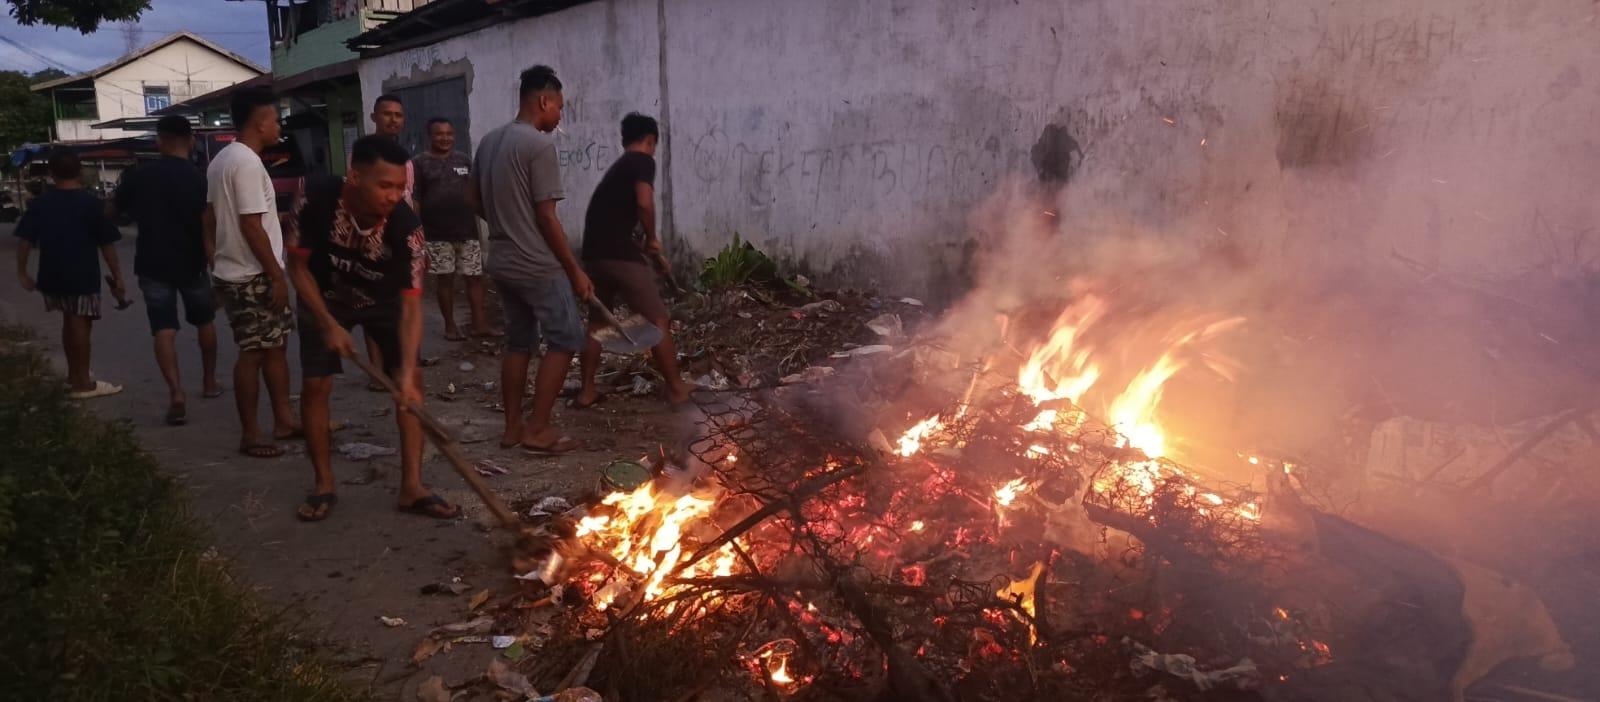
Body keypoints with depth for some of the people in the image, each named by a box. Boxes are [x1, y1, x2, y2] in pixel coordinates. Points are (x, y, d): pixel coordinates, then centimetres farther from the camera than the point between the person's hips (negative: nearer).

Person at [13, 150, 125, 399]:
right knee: (80, 325, 1)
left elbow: (25, 241, 2)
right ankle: (83, 383, 4)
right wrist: (117, 277, -4)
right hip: (82, 276, -5)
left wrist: (22, 273, 10)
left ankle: (74, 374, 32)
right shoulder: (91, 203, -8)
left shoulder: (39, 204, 3)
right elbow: (107, 245, -9)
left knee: (70, 323, 20)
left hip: (51, 276, 5)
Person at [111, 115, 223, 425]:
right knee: (204, 321, 20)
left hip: (153, 264, 1)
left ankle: (175, 391, -20)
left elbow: (111, 212, 12)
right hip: (191, 264, -1)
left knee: (164, 329, -1)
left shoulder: (137, 175, -2)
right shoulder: (200, 178, -9)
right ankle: (209, 382, 30)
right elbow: (208, 231, -13)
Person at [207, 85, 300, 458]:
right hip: (253, 276, -10)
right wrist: (277, 275, -20)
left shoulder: (222, 159, 14)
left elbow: (210, 219, 18)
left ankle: (284, 420, 20)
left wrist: (216, 263, 23)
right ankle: (250, 435, 5)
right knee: (254, 353, -3)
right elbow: (251, 226, -22)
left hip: (233, 271, 10)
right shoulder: (247, 163, -18)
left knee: (275, 345, 14)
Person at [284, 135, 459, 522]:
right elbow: (298, 267, -18)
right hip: (325, 298, 0)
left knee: (412, 379, -10)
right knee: (315, 386, -4)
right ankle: (324, 486, 13)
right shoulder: (316, 200, -34)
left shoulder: (406, 226, -35)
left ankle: (412, 486, -4)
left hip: (384, 299, 0)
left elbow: (411, 306, -33)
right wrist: (329, 324, -23)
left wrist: (407, 373, -41)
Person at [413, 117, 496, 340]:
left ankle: (479, 323, 8)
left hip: (467, 230, 3)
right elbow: (414, 200, -3)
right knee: (444, 279, 5)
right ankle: (450, 325, 15)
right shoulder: (419, 163, -1)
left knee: (475, 276, 2)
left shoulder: (464, 160, 11)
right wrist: (417, 232, -8)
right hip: (437, 234, -3)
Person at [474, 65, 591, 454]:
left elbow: (479, 202, 17)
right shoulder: (539, 145, -15)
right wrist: (575, 270, -12)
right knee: (564, 340, 1)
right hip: (538, 265, -8)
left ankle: (513, 427, 19)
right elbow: (546, 217, -17)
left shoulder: (488, 142, 10)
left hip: (502, 262, 9)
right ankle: (538, 430, 1)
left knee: (518, 342, 15)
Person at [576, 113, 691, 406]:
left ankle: (587, 391, 23)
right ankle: (676, 388, 10)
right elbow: (644, 203, -18)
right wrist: (652, 239, -2)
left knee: (597, 321, 21)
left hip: (594, 253, 8)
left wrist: (651, 252, 32)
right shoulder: (643, 161, -2)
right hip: (620, 254, -8)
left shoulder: (617, 166, 25)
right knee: (659, 320, 3)